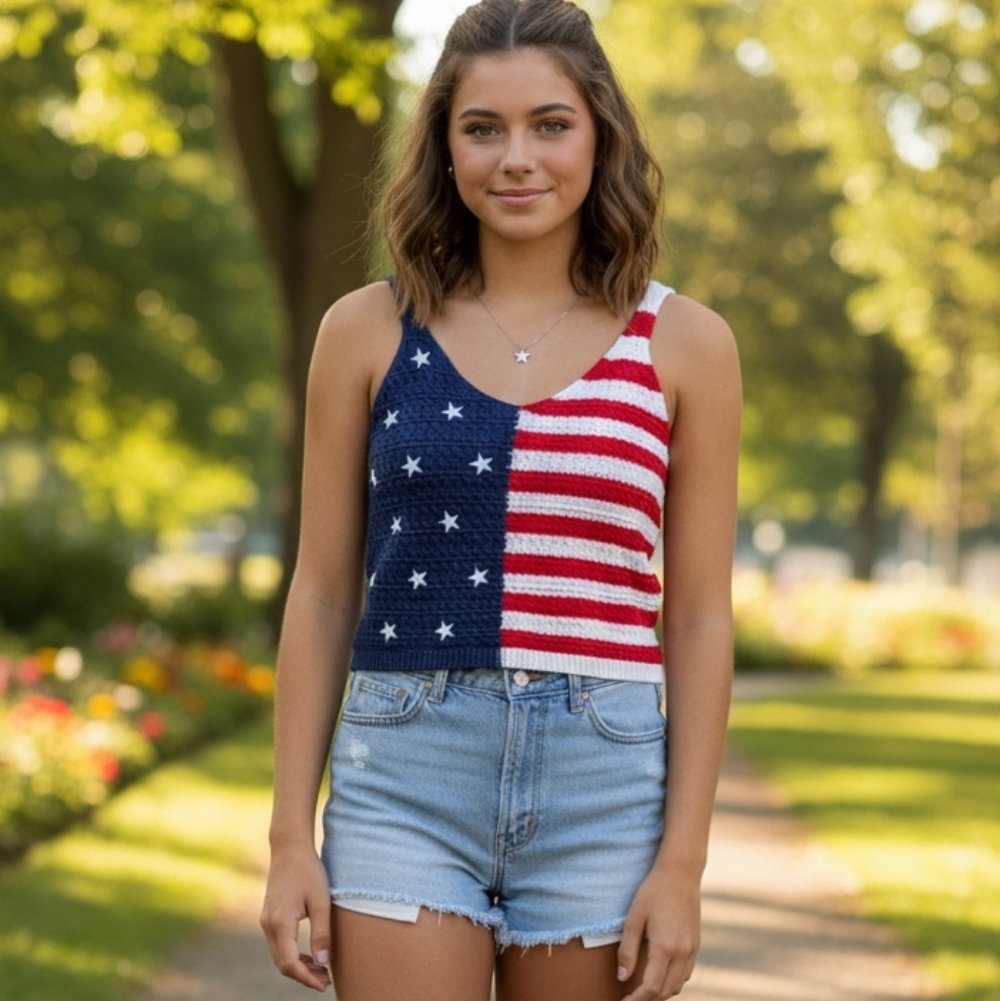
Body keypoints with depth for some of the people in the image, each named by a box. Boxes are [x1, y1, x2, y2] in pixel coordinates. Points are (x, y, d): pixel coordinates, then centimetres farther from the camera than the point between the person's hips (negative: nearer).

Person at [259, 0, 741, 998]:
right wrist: (290, 839, 1)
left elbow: (698, 618, 3)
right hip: (404, 777, 0)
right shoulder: (368, 332, 3)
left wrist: (681, 863, -2)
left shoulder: (682, 345, 3)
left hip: (603, 781, 1)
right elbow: (322, 594, 5)